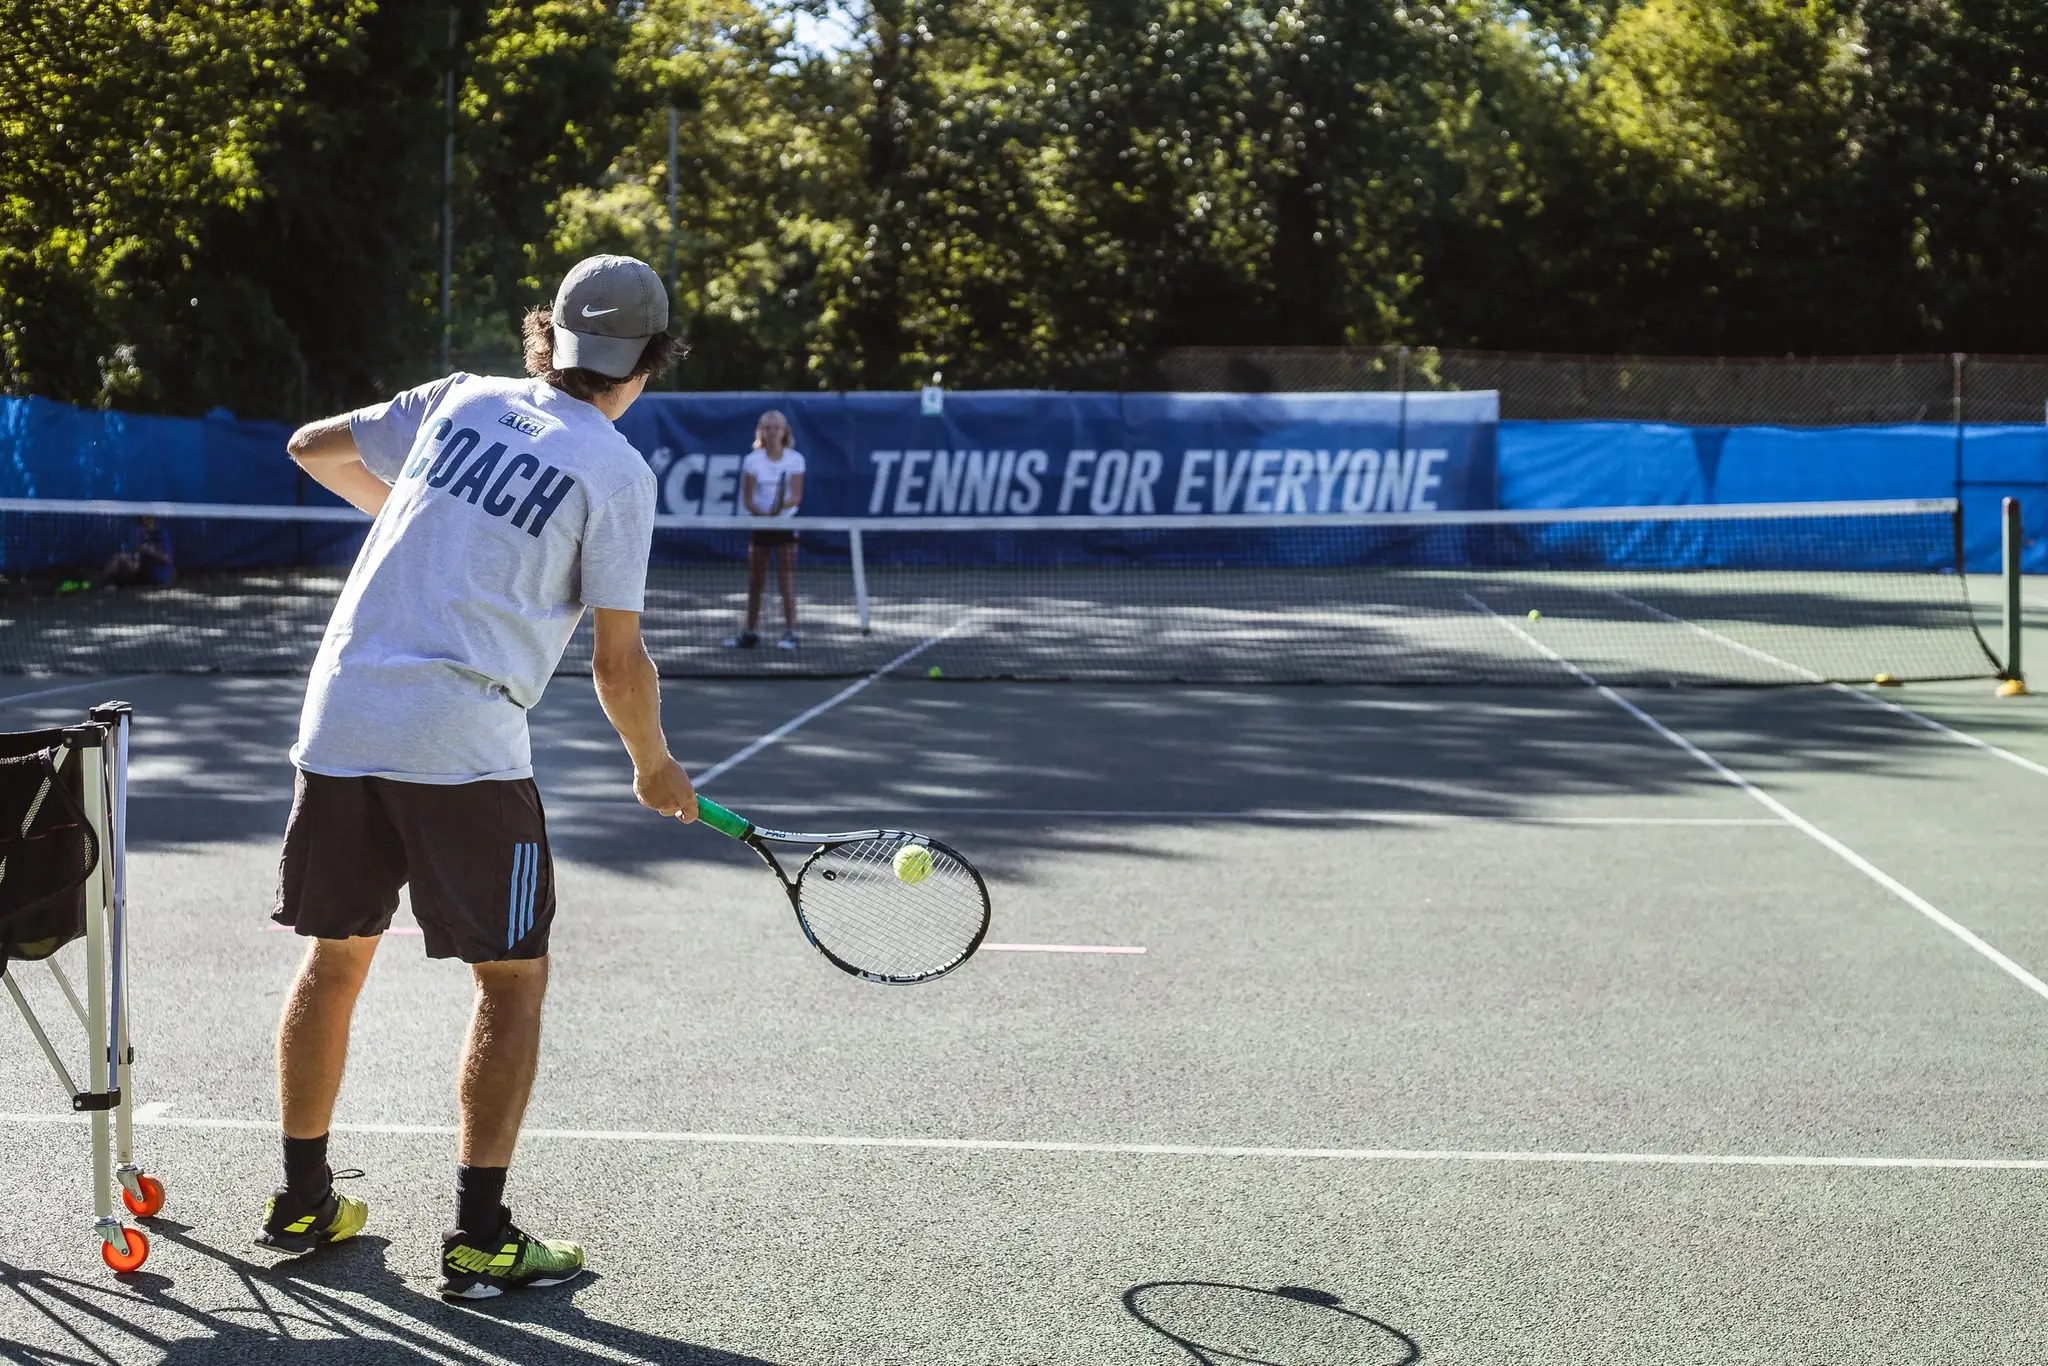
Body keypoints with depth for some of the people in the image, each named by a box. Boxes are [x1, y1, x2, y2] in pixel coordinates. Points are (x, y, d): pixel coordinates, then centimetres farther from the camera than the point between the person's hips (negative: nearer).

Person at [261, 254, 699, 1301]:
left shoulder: (461, 401, 12)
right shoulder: (618, 472, -3)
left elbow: (313, 447, 25)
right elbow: (618, 661, -3)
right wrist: (652, 767, 14)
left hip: (339, 716, 6)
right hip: (463, 744, -6)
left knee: (335, 957, 18)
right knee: (513, 980, 6)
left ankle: (303, 1200, 29)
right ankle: (479, 1239, 5)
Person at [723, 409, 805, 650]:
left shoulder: (795, 459, -3)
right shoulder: (753, 460, -1)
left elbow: (796, 496, -9)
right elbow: (746, 498, -5)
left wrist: (780, 507, -29)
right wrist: (762, 513, -24)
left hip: (785, 524, -2)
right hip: (759, 524, 2)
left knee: (786, 578, -9)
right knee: (754, 580, 7)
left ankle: (790, 632, -9)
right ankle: (750, 632, 17)